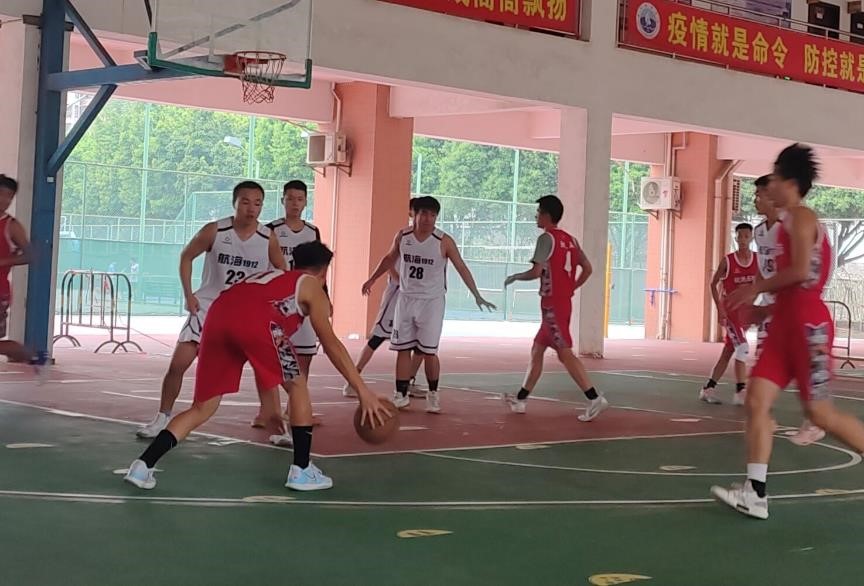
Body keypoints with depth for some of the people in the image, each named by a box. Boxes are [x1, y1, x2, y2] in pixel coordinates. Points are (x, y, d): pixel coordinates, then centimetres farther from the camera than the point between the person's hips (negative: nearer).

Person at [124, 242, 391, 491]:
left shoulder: (270, 277, 42)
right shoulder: (312, 287, 24)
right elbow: (331, 344, 16)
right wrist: (363, 391, 14)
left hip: (218, 315, 6)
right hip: (254, 320, -6)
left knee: (202, 408, 16)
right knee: (297, 385, 16)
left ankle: (143, 465, 4)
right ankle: (301, 471, 15)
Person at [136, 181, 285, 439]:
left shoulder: (268, 239, -9)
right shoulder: (214, 231, -13)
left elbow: (282, 272, 8)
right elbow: (186, 256, 3)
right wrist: (189, 295, -3)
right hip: (208, 307, -1)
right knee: (178, 364, -5)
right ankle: (163, 418, 14)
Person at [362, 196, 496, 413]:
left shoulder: (444, 242, -12)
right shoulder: (403, 236, -1)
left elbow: (461, 268, -8)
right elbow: (390, 259, 17)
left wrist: (477, 296, -13)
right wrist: (372, 279, 25)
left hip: (432, 301, -3)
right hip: (406, 299, 3)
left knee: (429, 351, -4)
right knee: (403, 349, 4)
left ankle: (433, 395, 13)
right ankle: (401, 395, 11)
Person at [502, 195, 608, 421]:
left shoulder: (547, 238, -11)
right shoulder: (570, 240, 13)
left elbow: (536, 271, -18)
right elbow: (587, 269, 13)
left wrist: (514, 277, -1)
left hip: (553, 305, -9)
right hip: (564, 302, 9)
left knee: (565, 353, -11)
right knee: (537, 350, 15)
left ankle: (595, 399, -17)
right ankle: (521, 399, 22)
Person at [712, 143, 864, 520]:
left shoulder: (801, 217, -9)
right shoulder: (789, 222, 20)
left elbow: (801, 271, -21)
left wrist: (756, 289, -12)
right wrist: (761, 300, 18)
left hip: (808, 324, -10)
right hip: (786, 322, 10)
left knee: (820, 412, -5)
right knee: (757, 400, -1)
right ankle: (755, 494, -4)